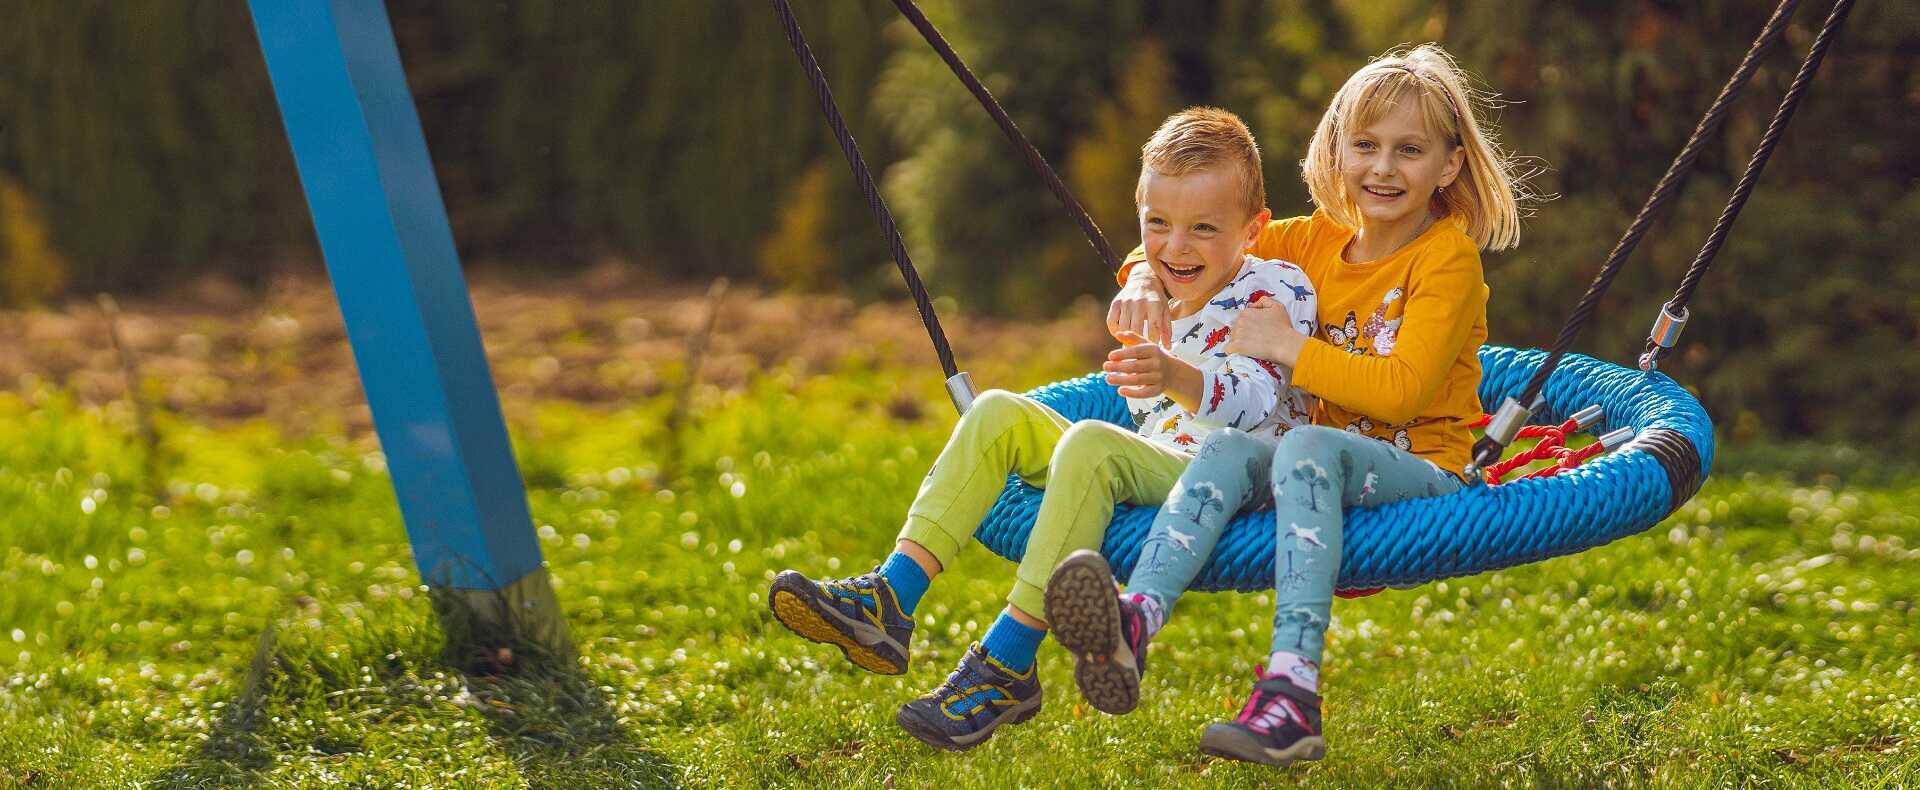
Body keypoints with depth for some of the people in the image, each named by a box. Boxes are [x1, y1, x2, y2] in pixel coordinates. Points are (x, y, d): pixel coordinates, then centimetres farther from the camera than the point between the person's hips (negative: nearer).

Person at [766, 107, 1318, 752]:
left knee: (1090, 445, -35)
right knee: (1000, 413, -6)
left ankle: (1006, 668, -36)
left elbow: (1257, 400, -29)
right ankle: (888, 602, -19)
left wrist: (1176, 377, -45)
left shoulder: (1274, 290, -8)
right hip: (1154, 468, 8)